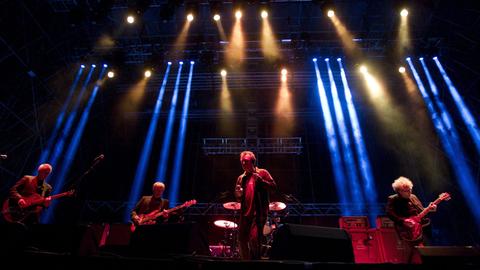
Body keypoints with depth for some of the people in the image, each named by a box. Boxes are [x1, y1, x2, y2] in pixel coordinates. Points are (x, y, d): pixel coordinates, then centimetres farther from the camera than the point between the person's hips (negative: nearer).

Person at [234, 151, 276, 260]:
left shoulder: (262, 173, 2)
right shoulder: (241, 178, 15)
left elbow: (273, 186, -7)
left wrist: (260, 180, -20)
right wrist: (238, 194, -5)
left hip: (259, 212, -5)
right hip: (245, 213, 6)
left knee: (254, 238, -16)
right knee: (242, 240, 9)